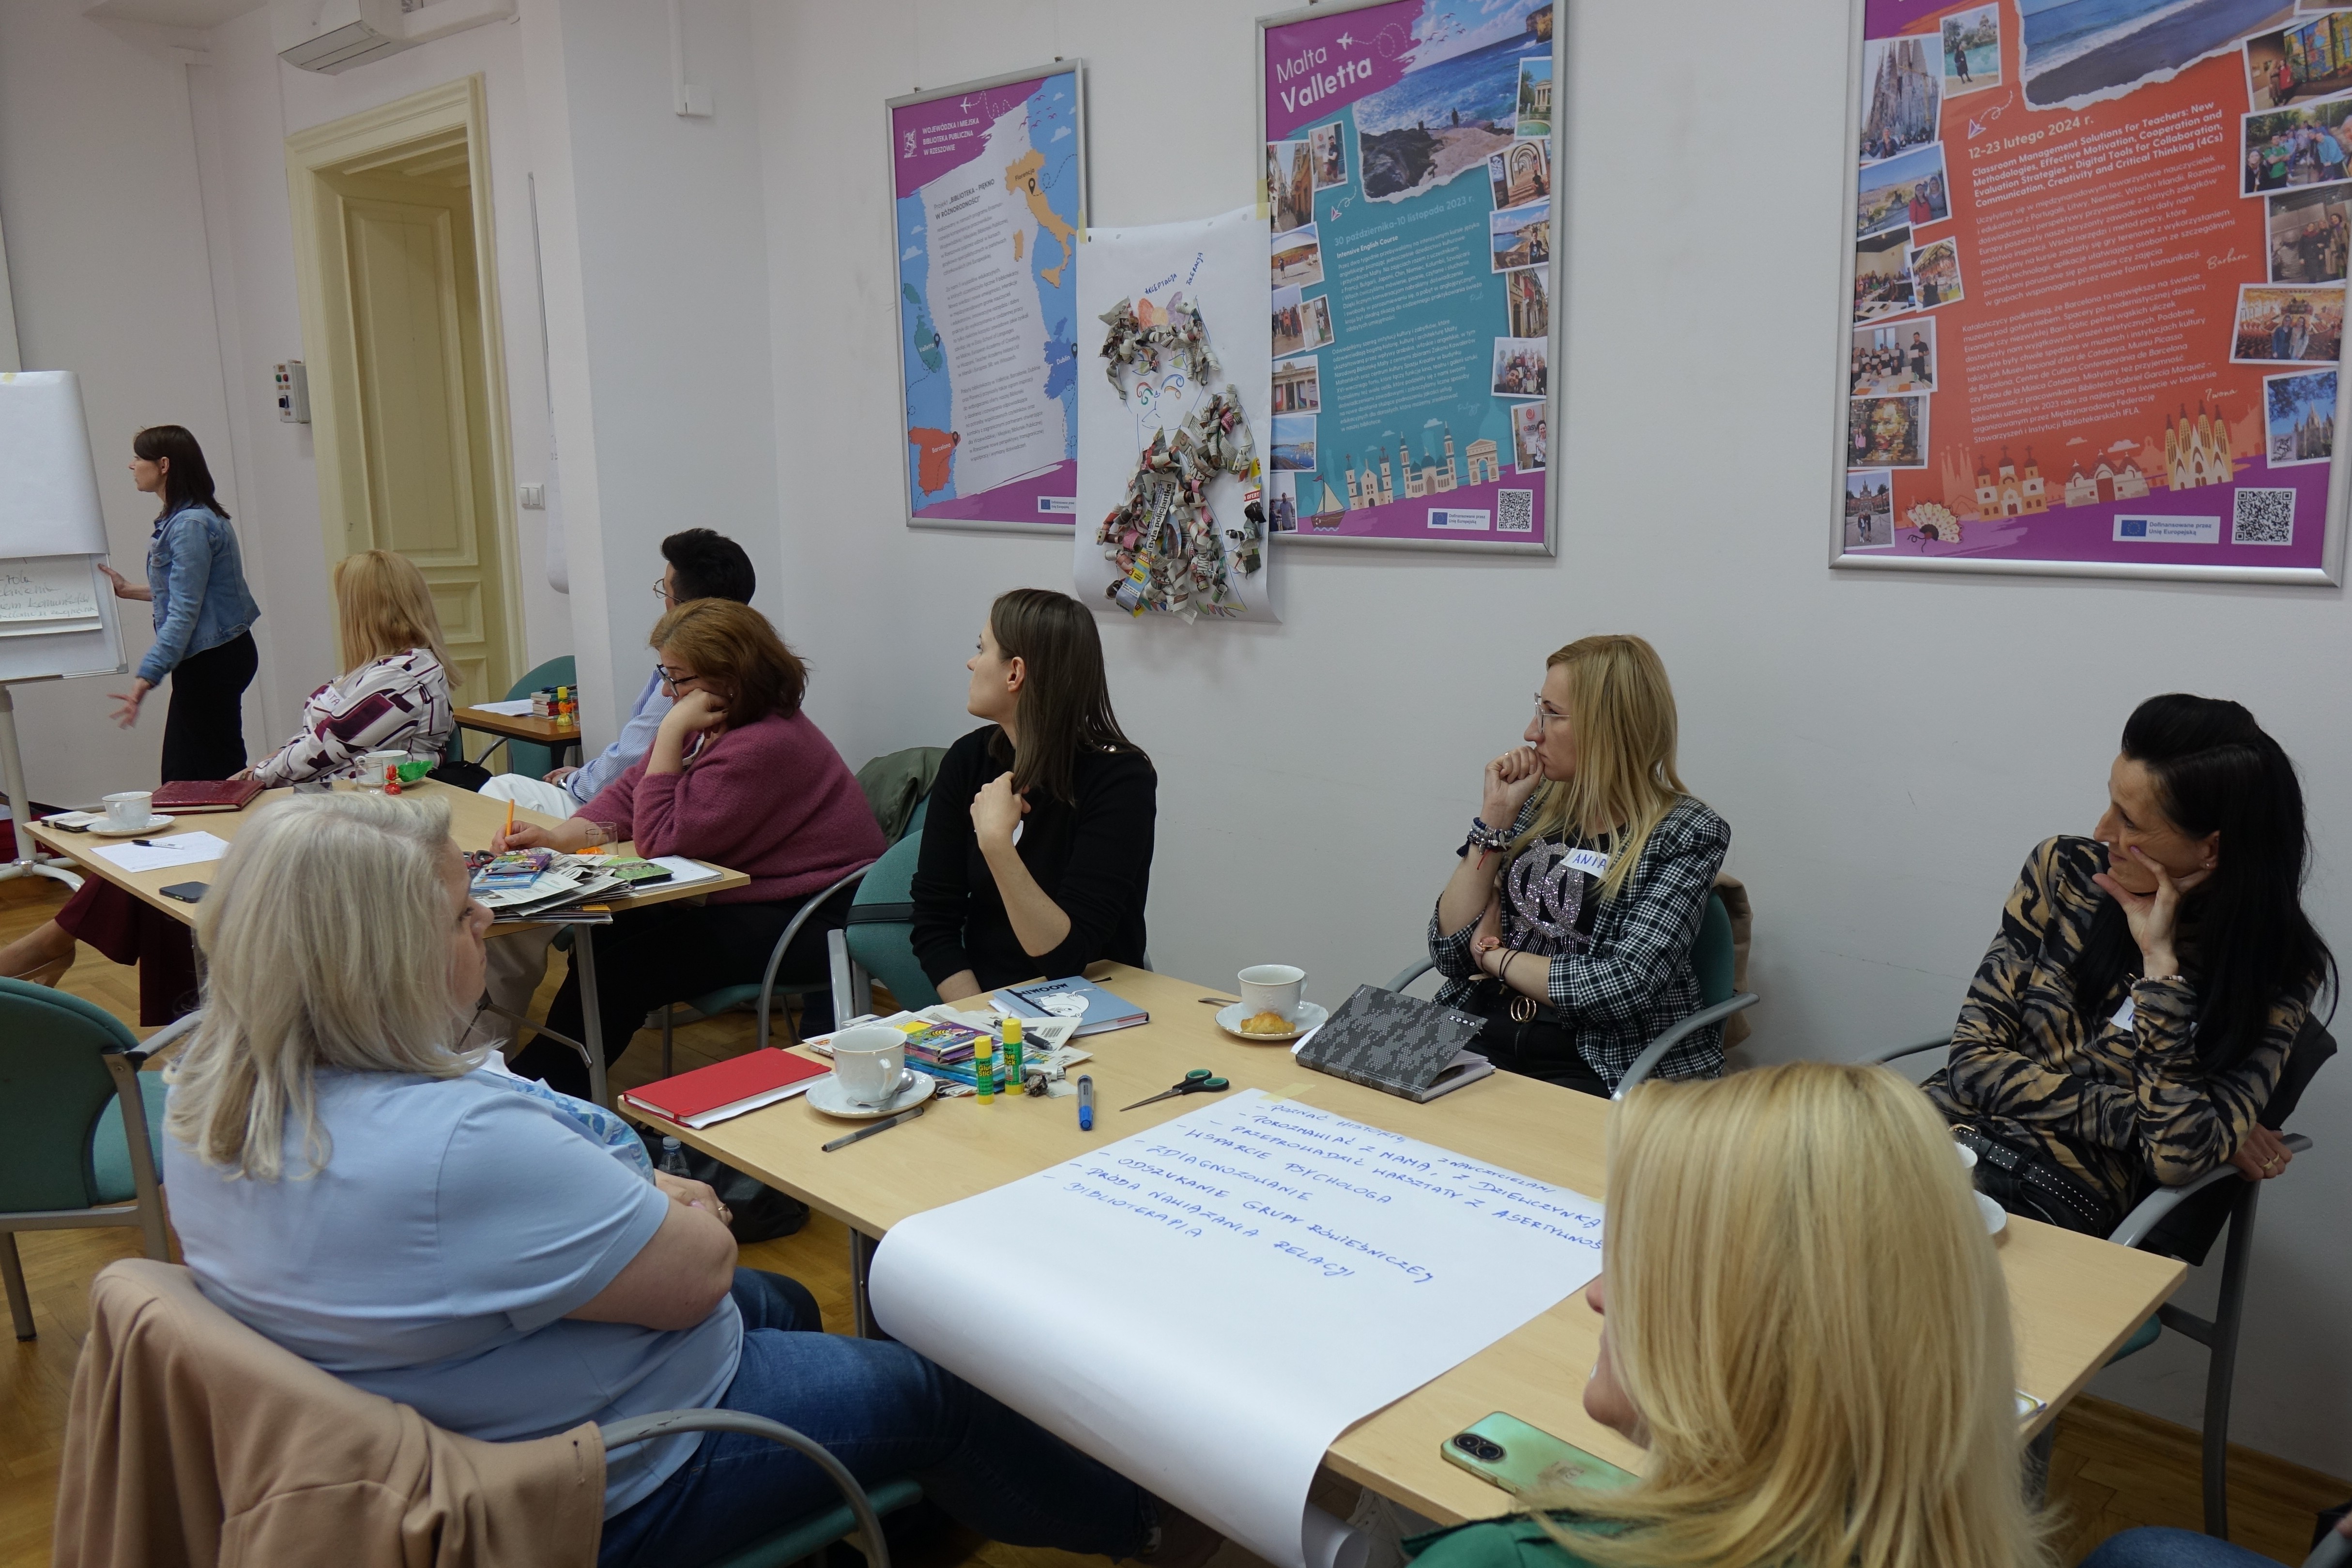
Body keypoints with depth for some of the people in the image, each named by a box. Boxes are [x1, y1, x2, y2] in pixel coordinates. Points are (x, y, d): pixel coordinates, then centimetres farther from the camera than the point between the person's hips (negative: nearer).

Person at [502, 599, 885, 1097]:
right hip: (753, 898, 10)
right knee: (602, 937, 2)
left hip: (815, 922, -10)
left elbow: (660, 840, -22)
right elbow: (630, 791, 7)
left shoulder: (765, 746, -27)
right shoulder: (712, 725, 4)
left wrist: (670, 733, -23)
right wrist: (556, 837, -8)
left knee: (620, 970, -13)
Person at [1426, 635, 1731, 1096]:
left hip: (1602, 1067, -4)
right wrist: (1494, 816, -3)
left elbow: (1625, 986, -17)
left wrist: (1496, 956, -5)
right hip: (1481, 1042, 5)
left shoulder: (1687, 833, -5)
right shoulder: (1536, 803, 8)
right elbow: (1450, 950, 3)